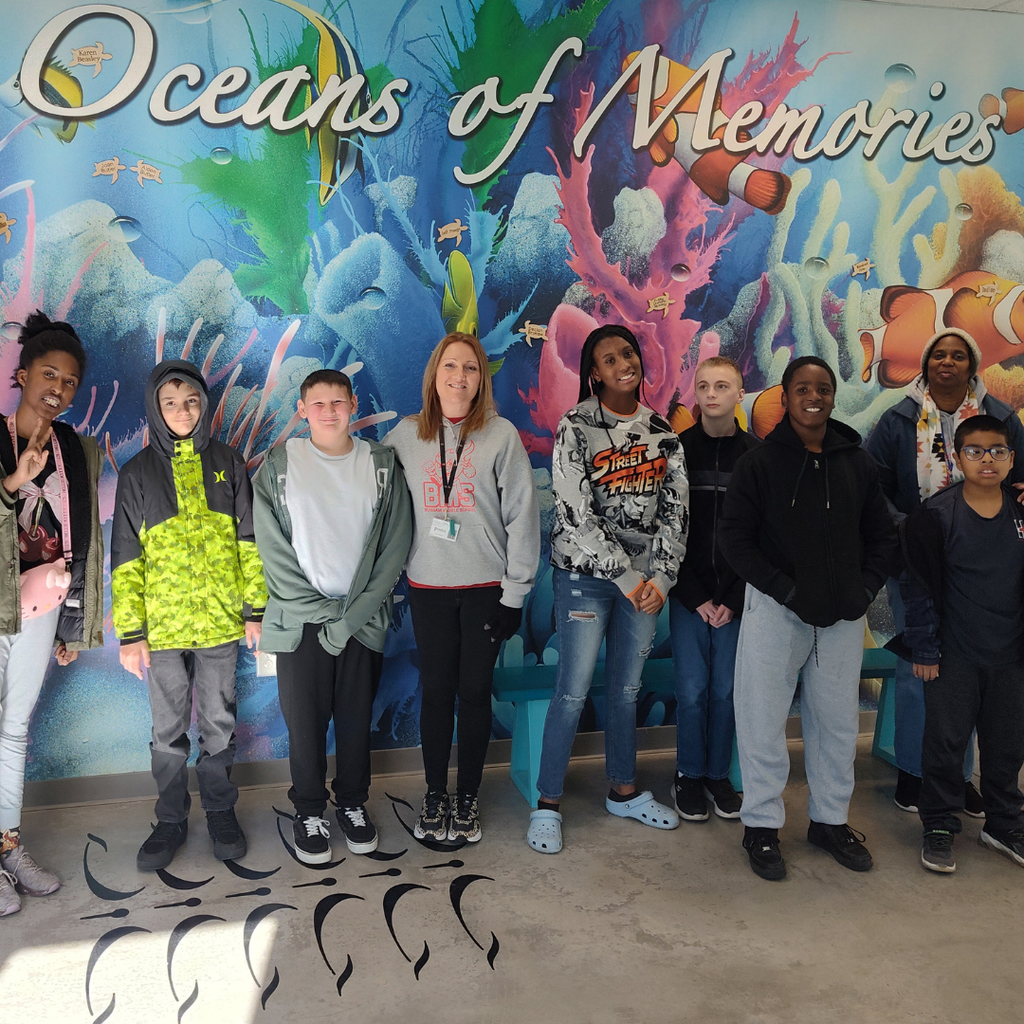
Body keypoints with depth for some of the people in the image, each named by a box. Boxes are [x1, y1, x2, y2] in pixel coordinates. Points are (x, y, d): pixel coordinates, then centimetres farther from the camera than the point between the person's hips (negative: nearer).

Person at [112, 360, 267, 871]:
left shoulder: (227, 463, 5)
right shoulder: (137, 474, 2)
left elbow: (249, 541, 6)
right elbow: (126, 561, 1)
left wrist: (255, 608, 1)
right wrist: (130, 632, -3)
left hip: (221, 619, 0)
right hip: (163, 624, 0)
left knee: (219, 722, 10)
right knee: (169, 729, 9)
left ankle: (220, 809, 26)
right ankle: (171, 819, 24)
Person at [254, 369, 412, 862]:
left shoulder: (382, 464, 3)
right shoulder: (280, 464, 1)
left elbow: (395, 545, -1)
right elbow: (272, 547, -4)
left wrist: (353, 614, -9)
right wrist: (320, 610, -11)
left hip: (363, 619, 1)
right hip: (301, 618, -1)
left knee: (357, 719, 10)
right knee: (305, 721, 5)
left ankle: (353, 803, 30)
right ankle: (309, 811, 24)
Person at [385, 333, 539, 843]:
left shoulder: (502, 435, -4)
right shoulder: (406, 435, 4)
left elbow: (522, 515, -4)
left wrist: (515, 590, -7)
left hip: (486, 585, -1)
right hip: (428, 587, 2)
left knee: (475, 691, 6)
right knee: (436, 691, 8)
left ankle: (468, 797, 22)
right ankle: (434, 796, 24)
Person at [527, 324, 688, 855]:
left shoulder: (661, 432, 7)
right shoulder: (575, 429, -8)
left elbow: (675, 510, 6)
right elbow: (576, 514, -14)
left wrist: (660, 576, -6)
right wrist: (625, 577, -14)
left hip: (645, 579, 5)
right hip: (587, 575, -4)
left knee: (627, 688, 15)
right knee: (573, 690, -2)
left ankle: (624, 791, 31)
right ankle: (547, 805, 11)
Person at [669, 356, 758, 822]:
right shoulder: (677, 450, 0)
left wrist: (735, 599, -8)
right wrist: (694, 596, -8)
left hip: (737, 596, 1)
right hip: (688, 595, 0)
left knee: (726, 689, 6)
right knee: (692, 688, 1)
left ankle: (718, 773, 24)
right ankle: (690, 775, 20)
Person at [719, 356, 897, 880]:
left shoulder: (857, 463, 7)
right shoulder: (759, 463, -4)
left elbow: (883, 535, 14)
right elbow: (735, 538, -8)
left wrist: (866, 588, -1)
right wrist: (786, 590, -15)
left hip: (842, 617, 4)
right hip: (775, 612, -3)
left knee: (838, 720, 13)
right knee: (764, 718, 1)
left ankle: (830, 819, 30)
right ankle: (762, 824, 17)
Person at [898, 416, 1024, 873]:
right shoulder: (935, 515, -9)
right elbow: (921, 588, -8)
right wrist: (924, 649, -9)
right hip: (953, 655, -3)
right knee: (945, 743, 4)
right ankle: (939, 828, 20)